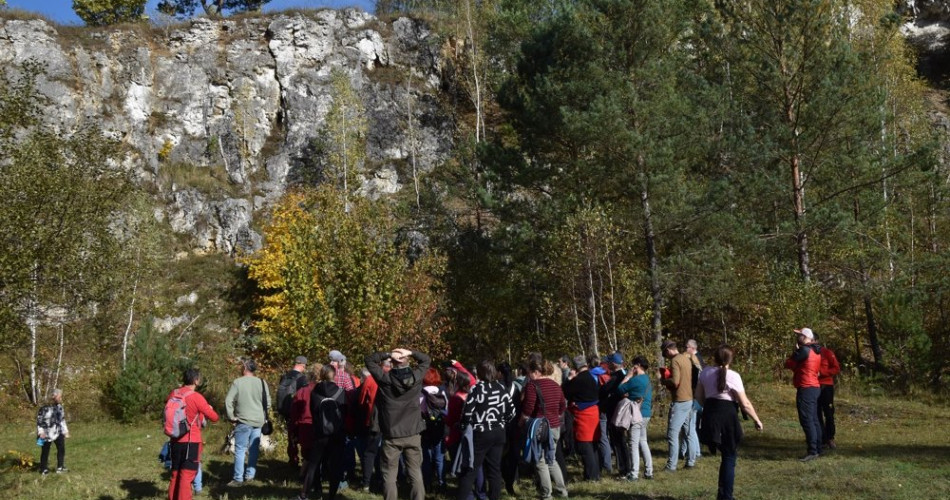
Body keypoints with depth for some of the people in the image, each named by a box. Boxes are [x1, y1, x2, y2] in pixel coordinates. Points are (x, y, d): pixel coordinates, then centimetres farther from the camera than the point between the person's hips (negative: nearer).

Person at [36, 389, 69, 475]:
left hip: (58, 432, 7)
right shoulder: (45, 408, -18)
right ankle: (44, 469, 20)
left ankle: (60, 467, 21)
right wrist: (41, 432, -17)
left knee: (61, 448, 9)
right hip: (47, 433, -7)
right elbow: (39, 419, -13)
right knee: (45, 451, 6)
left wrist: (65, 431, 14)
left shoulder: (59, 406, 5)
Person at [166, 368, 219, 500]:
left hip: (175, 441, 6)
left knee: (175, 474, 16)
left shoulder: (173, 394, 2)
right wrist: (209, 409, 11)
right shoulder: (196, 397, -14)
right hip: (191, 442, -6)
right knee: (187, 475, -4)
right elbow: (214, 417, -10)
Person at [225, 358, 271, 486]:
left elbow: (228, 401, -11)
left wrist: (231, 417, -1)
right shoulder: (261, 383, 4)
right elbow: (268, 401, 8)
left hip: (243, 421, -4)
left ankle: (238, 478, 0)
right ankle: (250, 475, 16)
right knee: (254, 449, 12)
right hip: (259, 421, 4)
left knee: (240, 450, 0)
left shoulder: (237, 382, -8)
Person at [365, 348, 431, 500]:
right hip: (413, 434, 2)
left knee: (389, 475, 6)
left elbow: (369, 360, 3)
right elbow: (426, 360, 14)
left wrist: (388, 354, -8)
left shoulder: (385, 378, -9)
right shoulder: (416, 376, -5)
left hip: (391, 435, -2)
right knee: (416, 474, 9)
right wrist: (411, 353, -2)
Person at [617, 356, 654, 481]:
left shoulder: (636, 379, -17)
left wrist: (628, 375, -5)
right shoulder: (647, 379, 12)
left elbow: (620, 389, -13)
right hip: (646, 414, 9)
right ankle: (648, 472, 18)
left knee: (633, 444, -5)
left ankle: (634, 474, -4)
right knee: (643, 442, 16)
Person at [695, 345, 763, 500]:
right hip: (727, 416, -5)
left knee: (725, 454, 25)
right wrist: (757, 420, 2)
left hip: (709, 416, 5)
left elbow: (699, 397, 12)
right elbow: (745, 403, -10)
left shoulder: (705, 373, 4)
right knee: (729, 457, 7)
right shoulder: (733, 376, -11)